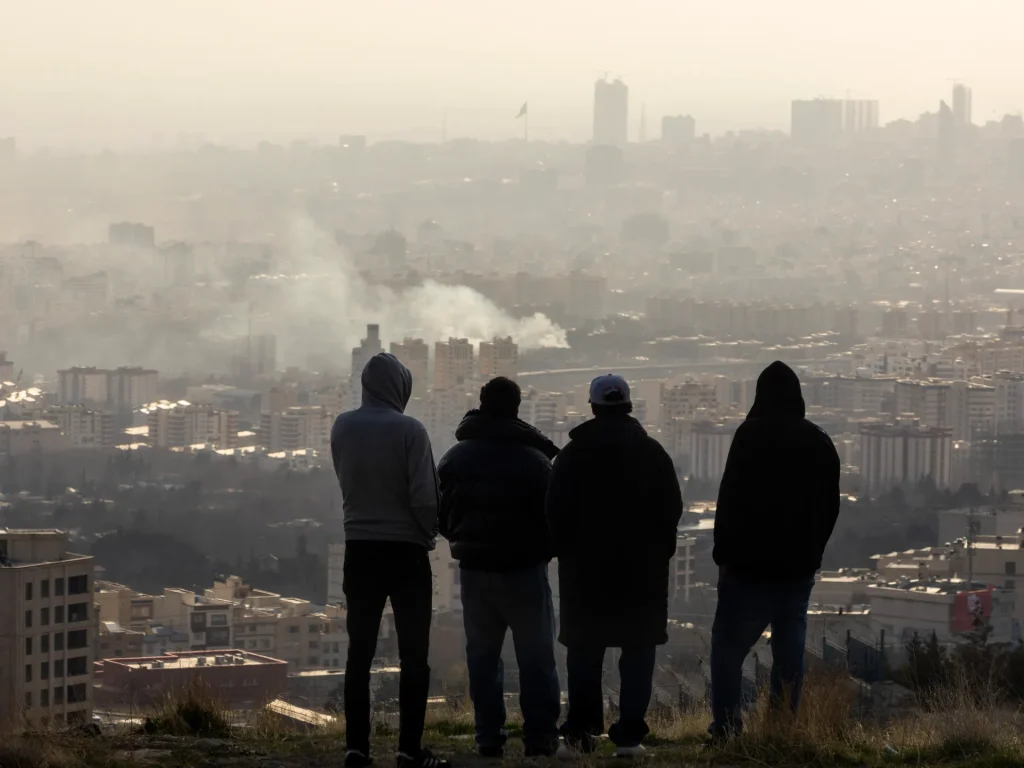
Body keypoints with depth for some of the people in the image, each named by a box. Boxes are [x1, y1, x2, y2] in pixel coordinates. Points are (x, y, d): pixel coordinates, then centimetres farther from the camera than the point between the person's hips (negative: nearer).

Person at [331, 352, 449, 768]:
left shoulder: (343, 428, -1)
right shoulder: (409, 430, -14)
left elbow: (346, 482, 7)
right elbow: (425, 497, -14)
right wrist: (428, 533, 3)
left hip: (360, 550, 4)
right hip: (406, 550, -4)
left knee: (360, 652, 8)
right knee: (413, 654, 2)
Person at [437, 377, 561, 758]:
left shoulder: (454, 458, 3)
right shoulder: (533, 459, -12)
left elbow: (441, 515, 8)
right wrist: (543, 549, 10)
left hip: (474, 569, 3)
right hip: (523, 569, -3)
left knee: (482, 655, 11)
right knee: (536, 655, 4)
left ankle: (489, 737, 5)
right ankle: (540, 736, -2)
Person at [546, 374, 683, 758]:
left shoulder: (572, 455, -3)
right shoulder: (653, 453, -1)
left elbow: (556, 513, -4)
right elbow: (671, 510, 0)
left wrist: (565, 552, 9)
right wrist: (659, 551, 11)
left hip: (585, 567, 0)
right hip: (642, 568, 0)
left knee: (584, 647, 12)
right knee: (638, 650, 4)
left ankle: (581, 726, 4)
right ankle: (629, 734, -3)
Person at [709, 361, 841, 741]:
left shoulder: (751, 435, -9)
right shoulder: (820, 442, 10)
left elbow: (730, 499, -12)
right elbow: (831, 507, 15)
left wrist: (724, 556, -6)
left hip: (752, 566, -5)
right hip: (800, 567, 5)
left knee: (728, 646, -1)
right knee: (789, 651, 8)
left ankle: (726, 730, -8)